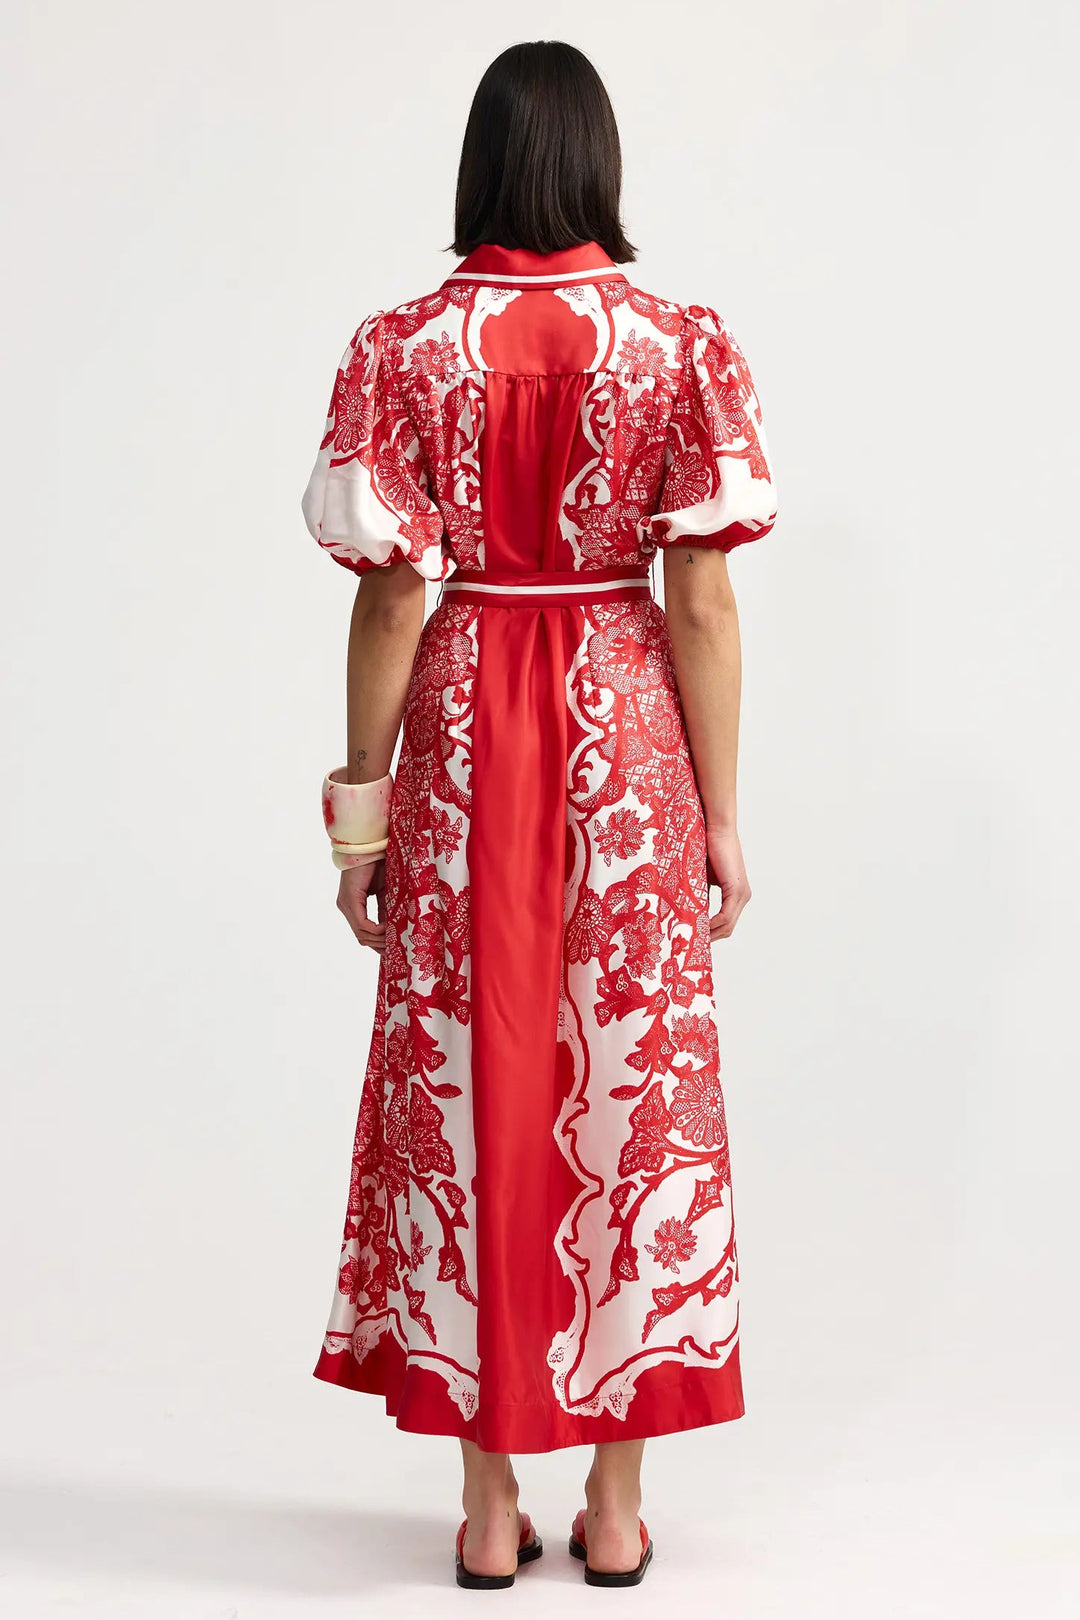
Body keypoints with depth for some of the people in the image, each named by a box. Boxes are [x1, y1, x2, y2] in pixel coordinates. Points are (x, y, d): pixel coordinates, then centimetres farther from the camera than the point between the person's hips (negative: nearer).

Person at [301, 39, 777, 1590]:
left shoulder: (403, 349, -6)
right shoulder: (682, 344, -5)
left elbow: (393, 599, -6)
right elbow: (702, 602, -6)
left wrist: (362, 806, 3)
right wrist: (721, 811, 1)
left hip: (465, 736, 0)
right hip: (627, 745, 0)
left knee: (469, 1086, 8)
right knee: (633, 1090, 9)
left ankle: (491, 1501, 16)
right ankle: (617, 1497, 16)